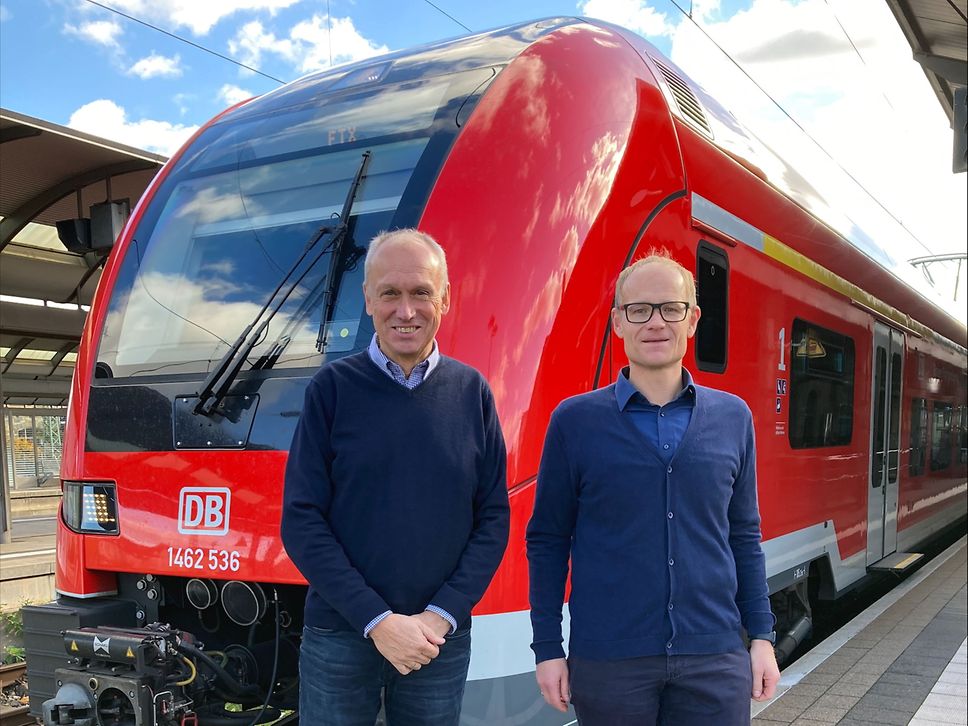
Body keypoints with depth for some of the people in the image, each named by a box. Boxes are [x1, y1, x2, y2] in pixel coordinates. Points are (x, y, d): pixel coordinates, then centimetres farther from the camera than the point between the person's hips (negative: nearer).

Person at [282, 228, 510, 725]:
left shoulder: (471, 392, 1)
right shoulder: (333, 387, -5)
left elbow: (493, 519, 1)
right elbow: (302, 521, -7)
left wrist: (440, 616, -9)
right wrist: (377, 620, -13)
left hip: (443, 640, 2)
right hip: (340, 636, -1)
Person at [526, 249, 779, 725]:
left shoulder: (733, 418, 3)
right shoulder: (575, 420, -5)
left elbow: (744, 537, 9)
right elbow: (547, 541, -1)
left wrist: (762, 636, 6)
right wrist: (548, 649, -3)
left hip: (717, 659, 2)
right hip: (607, 661, -2)